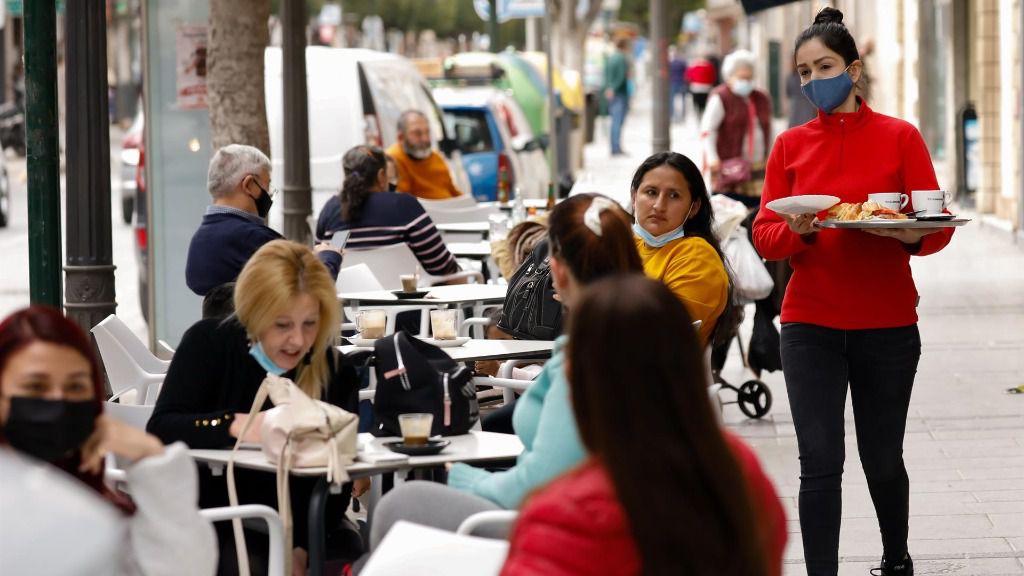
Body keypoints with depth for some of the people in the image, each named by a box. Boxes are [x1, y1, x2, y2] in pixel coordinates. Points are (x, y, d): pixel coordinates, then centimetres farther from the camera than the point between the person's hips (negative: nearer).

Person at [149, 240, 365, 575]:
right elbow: (161, 430, -16)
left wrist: (298, 548, -22)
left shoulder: (334, 372, -1)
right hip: (214, 525, -2)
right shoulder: (209, 343, -4)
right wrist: (236, 425, -33)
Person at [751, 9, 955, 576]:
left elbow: (937, 227, -2)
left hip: (887, 326, 0)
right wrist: (800, 231, -19)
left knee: (882, 460, 12)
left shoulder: (900, 137, 1)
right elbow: (764, 236, 2)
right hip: (811, 325, 1)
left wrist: (914, 235, -23)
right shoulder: (790, 145, 5)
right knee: (820, 462, -6)